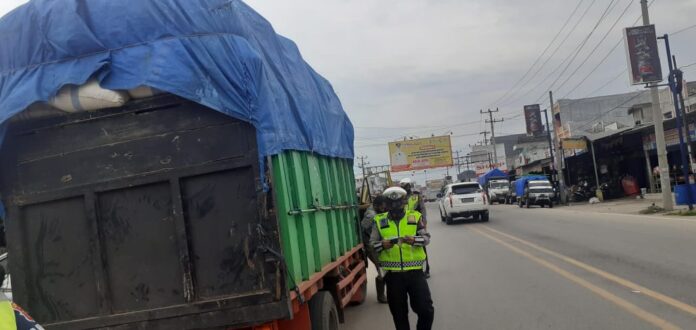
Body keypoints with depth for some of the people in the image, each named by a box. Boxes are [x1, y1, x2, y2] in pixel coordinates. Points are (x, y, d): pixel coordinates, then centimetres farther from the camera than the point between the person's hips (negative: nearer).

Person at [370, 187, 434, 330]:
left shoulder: (415, 216, 4)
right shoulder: (379, 221, 4)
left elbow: (426, 238, 1)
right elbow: (372, 244, 4)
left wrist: (414, 240, -19)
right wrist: (383, 245, -18)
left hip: (415, 271, 0)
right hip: (393, 274, 1)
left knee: (425, 308, -1)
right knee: (399, 313, 10)